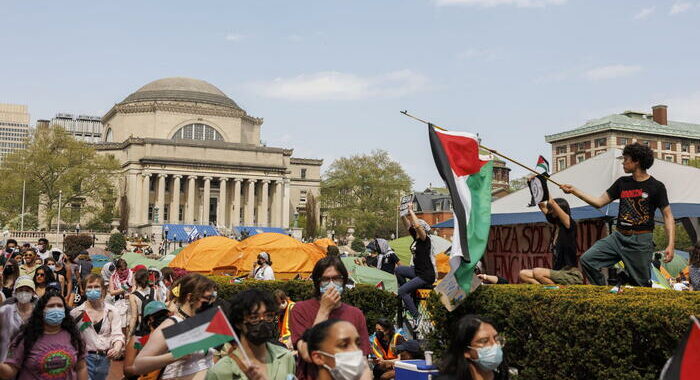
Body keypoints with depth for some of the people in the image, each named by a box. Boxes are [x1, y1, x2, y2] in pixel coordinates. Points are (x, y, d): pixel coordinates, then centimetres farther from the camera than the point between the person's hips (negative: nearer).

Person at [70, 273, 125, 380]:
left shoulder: (112, 311, 2)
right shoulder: (76, 313, -2)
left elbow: (117, 334, -5)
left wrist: (117, 348, -23)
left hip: (104, 358, 2)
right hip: (85, 357, -2)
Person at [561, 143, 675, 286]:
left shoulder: (656, 187, -3)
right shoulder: (622, 183, 10)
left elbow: (668, 216, -3)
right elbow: (599, 202, 12)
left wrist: (671, 244, -12)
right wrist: (574, 191, 5)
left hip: (641, 241, -4)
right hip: (619, 236, 4)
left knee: (641, 284, 1)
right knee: (587, 259, -11)